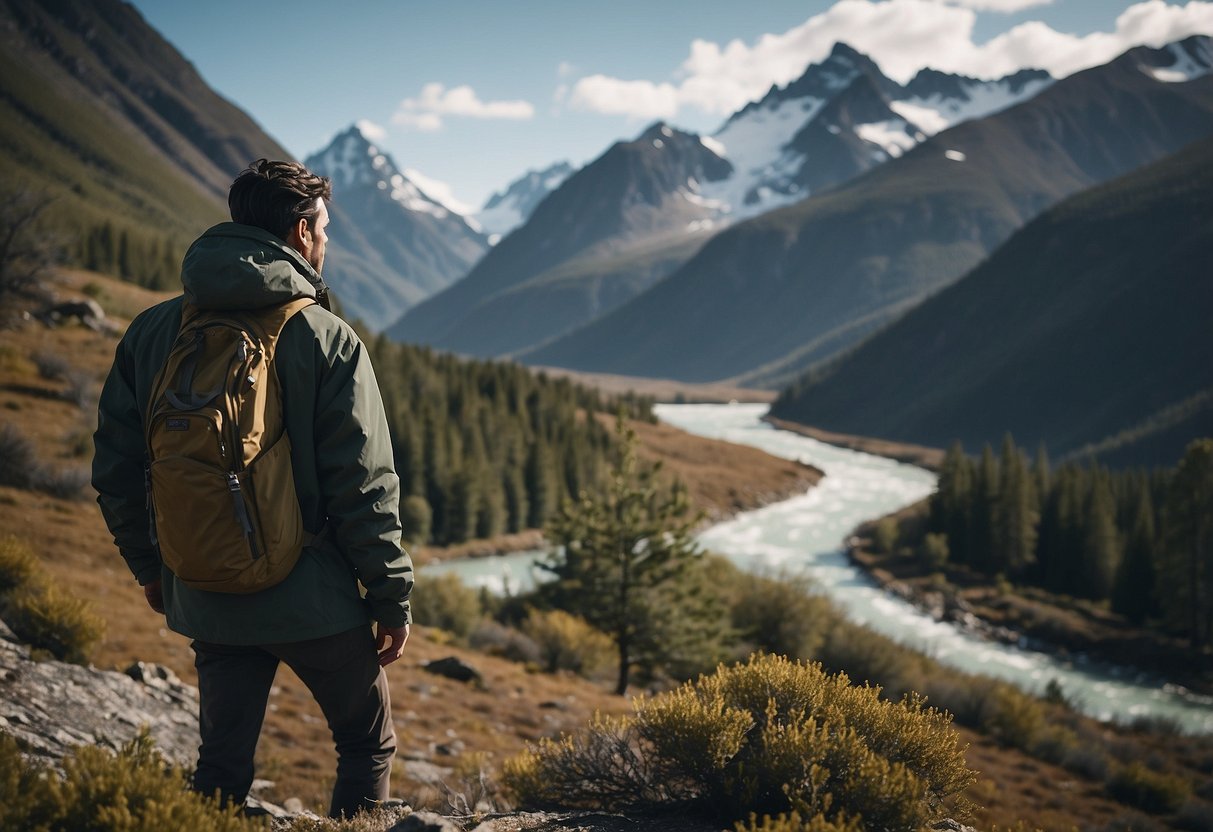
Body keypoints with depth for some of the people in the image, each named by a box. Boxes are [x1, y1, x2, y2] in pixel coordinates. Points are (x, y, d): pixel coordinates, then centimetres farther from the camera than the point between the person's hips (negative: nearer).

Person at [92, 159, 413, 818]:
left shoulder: (151, 332, 2)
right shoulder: (327, 340, -12)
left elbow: (113, 469, 6)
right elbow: (362, 487, -14)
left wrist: (148, 566, 20)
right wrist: (391, 598, -4)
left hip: (204, 599, 4)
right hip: (311, 600, -4)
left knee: (221, 765, 15)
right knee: (368, 744, 17)